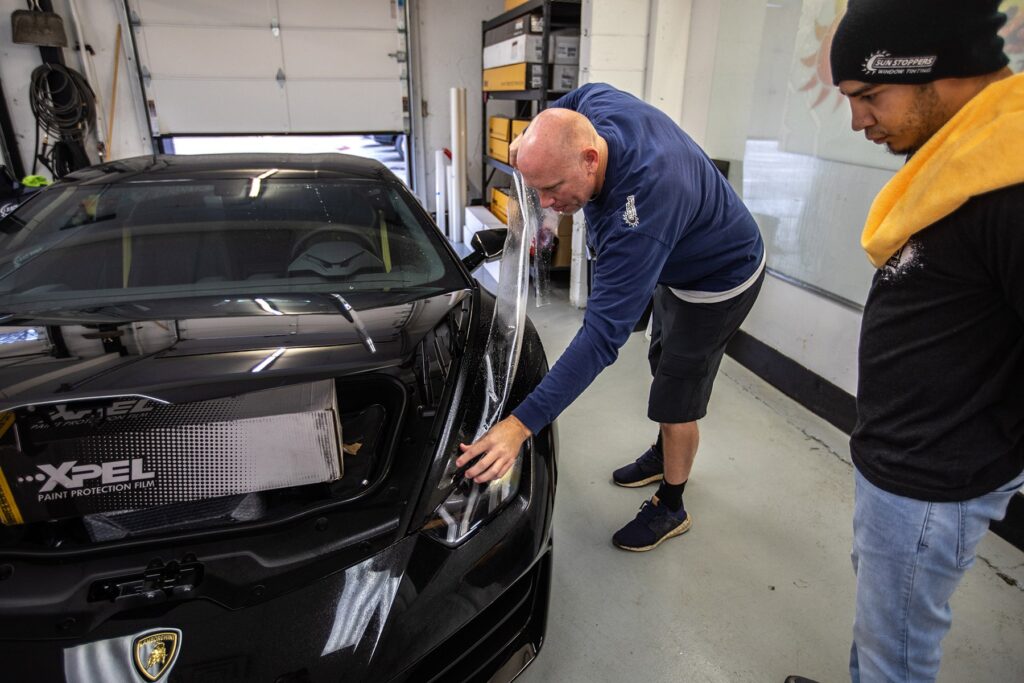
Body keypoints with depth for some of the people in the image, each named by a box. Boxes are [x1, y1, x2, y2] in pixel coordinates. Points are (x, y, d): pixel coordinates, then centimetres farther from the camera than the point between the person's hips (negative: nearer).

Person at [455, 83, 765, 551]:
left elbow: (603, 335, -48)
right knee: (664, 366, 24)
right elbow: (576, 98, 6)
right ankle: (664, 456, 48)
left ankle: (670, 509, 26)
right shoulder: (600, 105, -23)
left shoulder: (639, 215, -46)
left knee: (675, 401, 2)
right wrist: (533, 135, -10)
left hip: (718, 283, -9)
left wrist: (520, 425, -50)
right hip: (674, 264, 9)